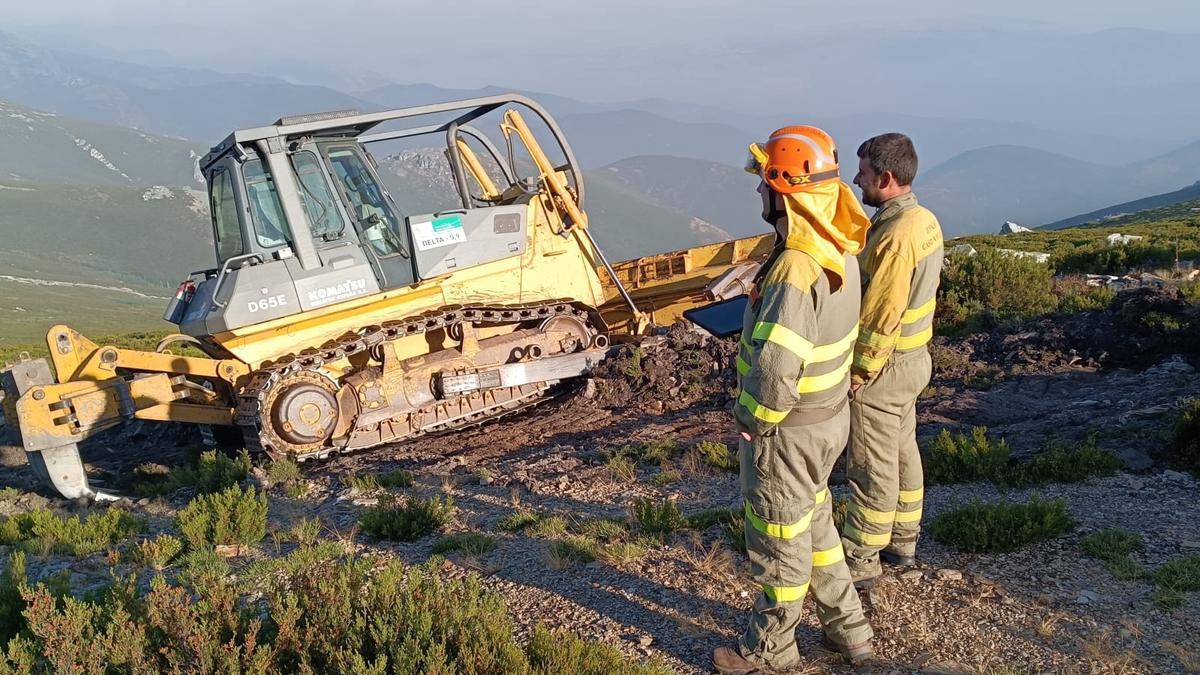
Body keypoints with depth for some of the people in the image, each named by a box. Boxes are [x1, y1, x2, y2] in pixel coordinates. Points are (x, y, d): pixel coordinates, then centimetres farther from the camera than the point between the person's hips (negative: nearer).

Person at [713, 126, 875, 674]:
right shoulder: (839, 250, -1)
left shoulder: (795, 270, -31)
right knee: (815, 523, 26)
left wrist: (753, 421, -16)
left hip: (788, 430, -9)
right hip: (830, 414, 9)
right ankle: (848, 629, 41)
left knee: (778, 540, 11)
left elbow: (776, 368, -34)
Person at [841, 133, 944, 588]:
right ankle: (902, 543, 35)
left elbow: (881, 315, -26)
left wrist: (859, 370, -17)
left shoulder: (895, 237, -27)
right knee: (902, 451, 20)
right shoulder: (924, 220, 4)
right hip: (914, 356, 10)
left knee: (872, 466, 2)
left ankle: (860, 561, 16)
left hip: (885, 366, -10)